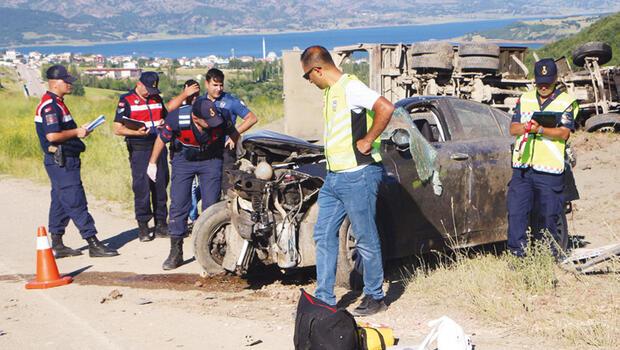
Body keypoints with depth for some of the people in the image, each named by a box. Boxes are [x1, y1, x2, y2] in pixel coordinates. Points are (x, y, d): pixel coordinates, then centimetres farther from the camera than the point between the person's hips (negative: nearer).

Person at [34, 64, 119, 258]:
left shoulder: (56, 103, 17)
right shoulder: (49, 106, -17)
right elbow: (52, 136, -25)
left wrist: (78, 130, 10)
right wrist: (76, 132, -14)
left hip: (64, 161, 11)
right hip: (61, 162, -11)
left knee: (60, 203, 13)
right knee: (76, 202, -8)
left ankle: (57, 245, 18)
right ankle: (93, 244, -6)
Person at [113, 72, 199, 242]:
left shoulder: (156, 99, 15)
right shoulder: (126, 101, -2)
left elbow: (166, 110, 36)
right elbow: (117, 128, -7)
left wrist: (184, 95, 28)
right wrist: (136, 132, -24)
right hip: (139, 150, -5)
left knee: (161, 187, 7)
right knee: (142, 188, -6)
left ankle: (161, 224, 14)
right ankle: (143, 226, 2)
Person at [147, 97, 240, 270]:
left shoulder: (220, 117, -26)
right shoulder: (177, 119, -29)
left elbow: (234, 134, -2)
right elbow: (162, 139, -9)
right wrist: (152, 163, 3)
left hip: (211, 160, 0)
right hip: (183, 160, 0)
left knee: (211, 205, -7)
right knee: (178, 205, -6)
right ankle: (176, 252, 3)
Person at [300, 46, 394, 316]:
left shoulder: (350, 87, -15)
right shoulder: (329, 92, 15)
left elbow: (386, 108, -27)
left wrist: (367, 141, -19)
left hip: (358, 175, -10)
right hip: (334, 176, 10)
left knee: (366, 239, 2)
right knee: (324, 235, 9)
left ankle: (375, 297, 15)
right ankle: (324, 299, 15)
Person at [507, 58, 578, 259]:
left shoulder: (566, 102, 3)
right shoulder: (525, 99, 15)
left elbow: (564, 133, -9)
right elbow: (513, 128, 8)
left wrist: (539, 129, -23)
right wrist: (527, 126, -14)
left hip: (549, 169, -3)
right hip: (522, 167, 4)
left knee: (548, 216, 0)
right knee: (516, 213, 0)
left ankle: (552, 256, 11)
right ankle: (517, 254, 7)